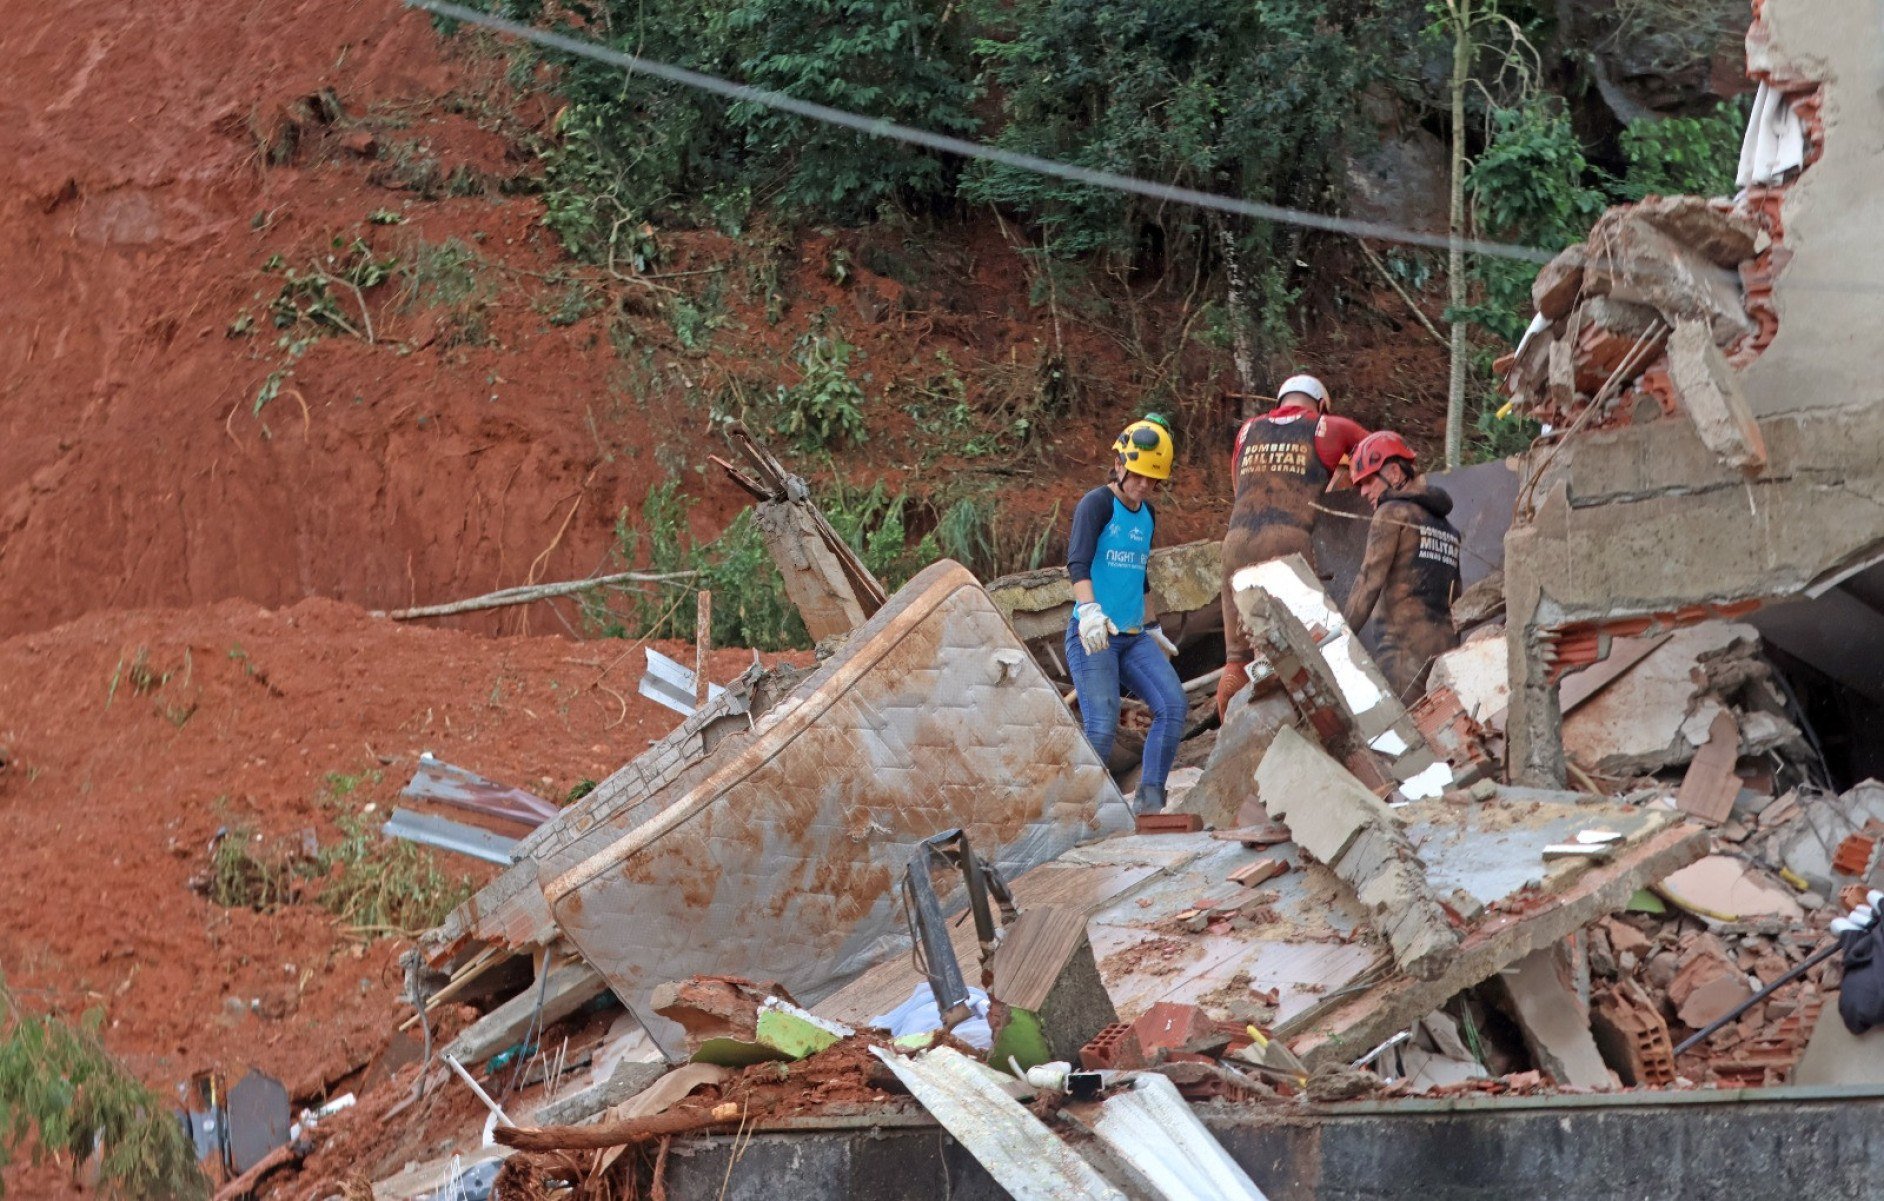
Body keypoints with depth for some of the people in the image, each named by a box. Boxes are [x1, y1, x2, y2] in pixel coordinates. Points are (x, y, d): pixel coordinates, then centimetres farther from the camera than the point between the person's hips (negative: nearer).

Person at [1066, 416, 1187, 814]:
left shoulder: (1147, 515, 15)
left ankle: (1149, 800, -5)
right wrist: (1089, 610, -37)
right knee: (1102, 727, -16)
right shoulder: (1097, 503, -8)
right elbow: (1077, 561, -22)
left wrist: (1153, 629, 32)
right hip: (1092, 636, -7)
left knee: (1173, 706, -9)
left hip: (1133, 637, 7)